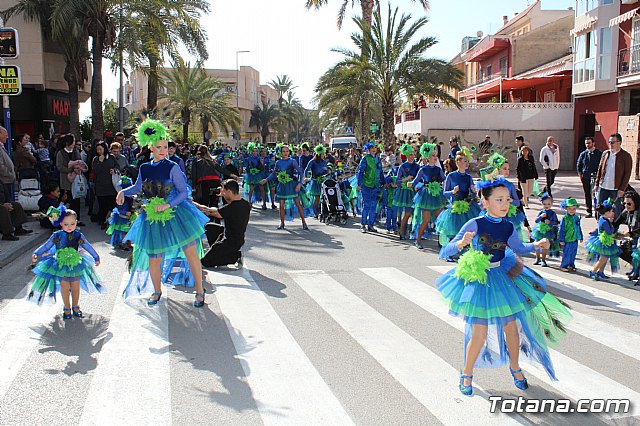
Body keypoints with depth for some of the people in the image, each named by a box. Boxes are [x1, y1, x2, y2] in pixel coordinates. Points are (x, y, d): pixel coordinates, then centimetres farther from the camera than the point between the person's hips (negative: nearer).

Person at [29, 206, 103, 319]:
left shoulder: (79, 236, -4)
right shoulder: (57, 236, -8)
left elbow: (88, 247, 7)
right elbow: (46, 246, 1)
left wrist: (96, 258, 15)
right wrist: (36, 254, -9)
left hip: (76, 265, 1)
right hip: (61, 266, -1)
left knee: (75, 287, 9)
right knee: (65, 288, 1)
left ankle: (75, 307, 26)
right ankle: (67, 308, 16)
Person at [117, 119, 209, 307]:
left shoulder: (172, 167, -8)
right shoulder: (144, 168, 4)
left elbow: (184, 192, -9)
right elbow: (138, 187, 23)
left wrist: (168, 205, -18)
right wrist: (123, 192, 7)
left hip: (176, 213, -3)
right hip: (153, 218, 4)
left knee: (191, 253, -5)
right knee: (154, 259, 5)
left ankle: (200, 292, 8)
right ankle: (157, 291, 29)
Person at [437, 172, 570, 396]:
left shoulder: (508, 228, -1)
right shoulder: (475, 224, -17)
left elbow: (519, 248, 20)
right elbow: (448, 250, -17)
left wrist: (537, 245, 3)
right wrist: (462, 243, -37)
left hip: (502, 279, 5)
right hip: (478, 281, -5)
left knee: (511, 327, 12)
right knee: (479, 334, -6)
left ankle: (515, 367, 38)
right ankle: (467, 374, 18)